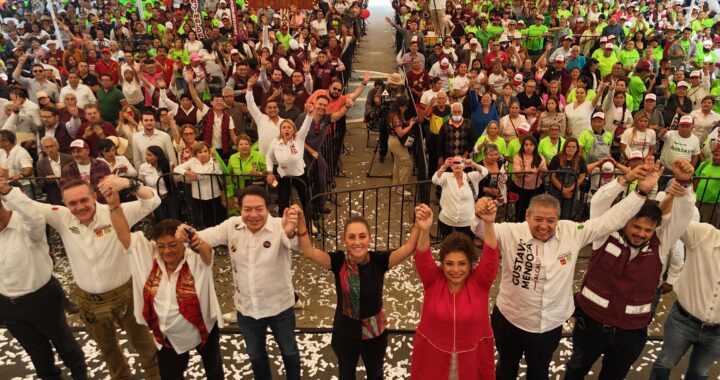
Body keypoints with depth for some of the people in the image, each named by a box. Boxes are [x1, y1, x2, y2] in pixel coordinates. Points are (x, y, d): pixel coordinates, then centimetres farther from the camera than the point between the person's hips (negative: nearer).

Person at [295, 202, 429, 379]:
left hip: (375, 333, 0)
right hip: (345, 334, 0)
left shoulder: (378, 260, -22)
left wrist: (420, 228, -55)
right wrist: (301, 224, -50)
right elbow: (309, 252, -34)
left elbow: (407, 249, -35)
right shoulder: (339, 261, -21)